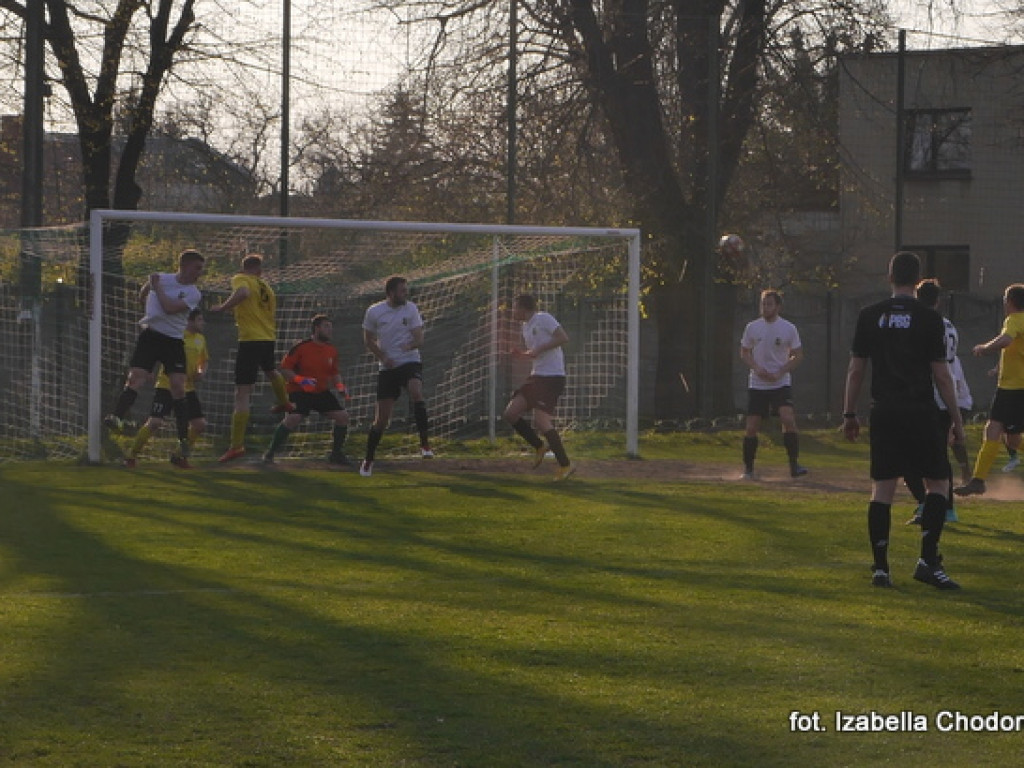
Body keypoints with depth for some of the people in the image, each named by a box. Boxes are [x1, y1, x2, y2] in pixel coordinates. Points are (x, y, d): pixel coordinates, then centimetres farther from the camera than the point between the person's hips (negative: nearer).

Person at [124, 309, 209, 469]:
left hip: (188, 388, 7)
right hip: (166, 387, -7)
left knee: (200, 425, 1)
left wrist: (201, 372, 3)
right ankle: (132, 455, -1)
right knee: (155, 422, -17)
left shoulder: (201, 339, 10)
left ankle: (179, 455, 19)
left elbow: (203, 361, 23)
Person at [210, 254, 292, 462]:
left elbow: (243, 293, -27)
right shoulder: (267, 287, 15)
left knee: (242, 393, -8)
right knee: (270, 371, 39)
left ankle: (236, 445, -13)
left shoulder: (241, 279, -3)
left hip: (249, 340, -6)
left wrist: (222, 307, -16)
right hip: (268, 339, 6)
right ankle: (284, 403, 66)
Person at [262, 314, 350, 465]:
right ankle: (269, 454, -13)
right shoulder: (301, 347, -13)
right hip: (299, 391, -6)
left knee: (342, 416, -6)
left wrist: (339, 385, -1)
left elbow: (334, 373, 19)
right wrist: (300, 380, -26)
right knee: (293, 419, -26)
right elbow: (284, 369, -11)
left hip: (322, 392, 6)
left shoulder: (332, 350, 5)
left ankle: (336, 453, 11)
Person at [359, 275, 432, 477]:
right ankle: (368, 460, 19)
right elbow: (368, 340, 11)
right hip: (387, 369, 0)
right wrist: (383, 357, -4)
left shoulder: (410, 309, 1)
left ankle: (425, 444, -30)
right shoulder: (374, 312, -1)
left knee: (416, 392, -33)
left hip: (410, 362, 0)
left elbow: (419, 339, -2)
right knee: (381, 418, 0)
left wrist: (410, 345, -25)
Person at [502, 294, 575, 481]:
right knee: (510, 413, 3)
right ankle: (539, 447, 17)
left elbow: (563, 338, -19)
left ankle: (565, 464, -8)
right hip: (537, 376, 9)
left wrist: (538, 349, -21)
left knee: (541, 422, -17)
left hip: (553, 377, -9)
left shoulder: (543, 319, -9)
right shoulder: (526, 326, 18)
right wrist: (522, 354, 8)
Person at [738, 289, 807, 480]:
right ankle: (748, 469, 13)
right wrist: (756, 368, -9)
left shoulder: (789, 328, -1)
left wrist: (780, 373, -10)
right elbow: (744, 352, 11)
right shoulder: (752, 327, 3)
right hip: (757, 385, 2)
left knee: (789, 419, -20)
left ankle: (794, 464, -15)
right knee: (752, 426, -1)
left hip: (781, 383, -2)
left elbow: (798, 355, 4)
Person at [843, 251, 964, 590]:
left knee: (882, 488, 5)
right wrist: (956, 419, 4)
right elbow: (941, 374, -4)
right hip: (921, 411, -3)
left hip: (884, 413, 3)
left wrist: (849, 414, 15)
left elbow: (855, 370, 6)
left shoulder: (870, 316, 4)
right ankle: (928, 560, -3)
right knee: (937, 482, 7)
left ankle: (880, 567, 3)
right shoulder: (929, 318, -4)